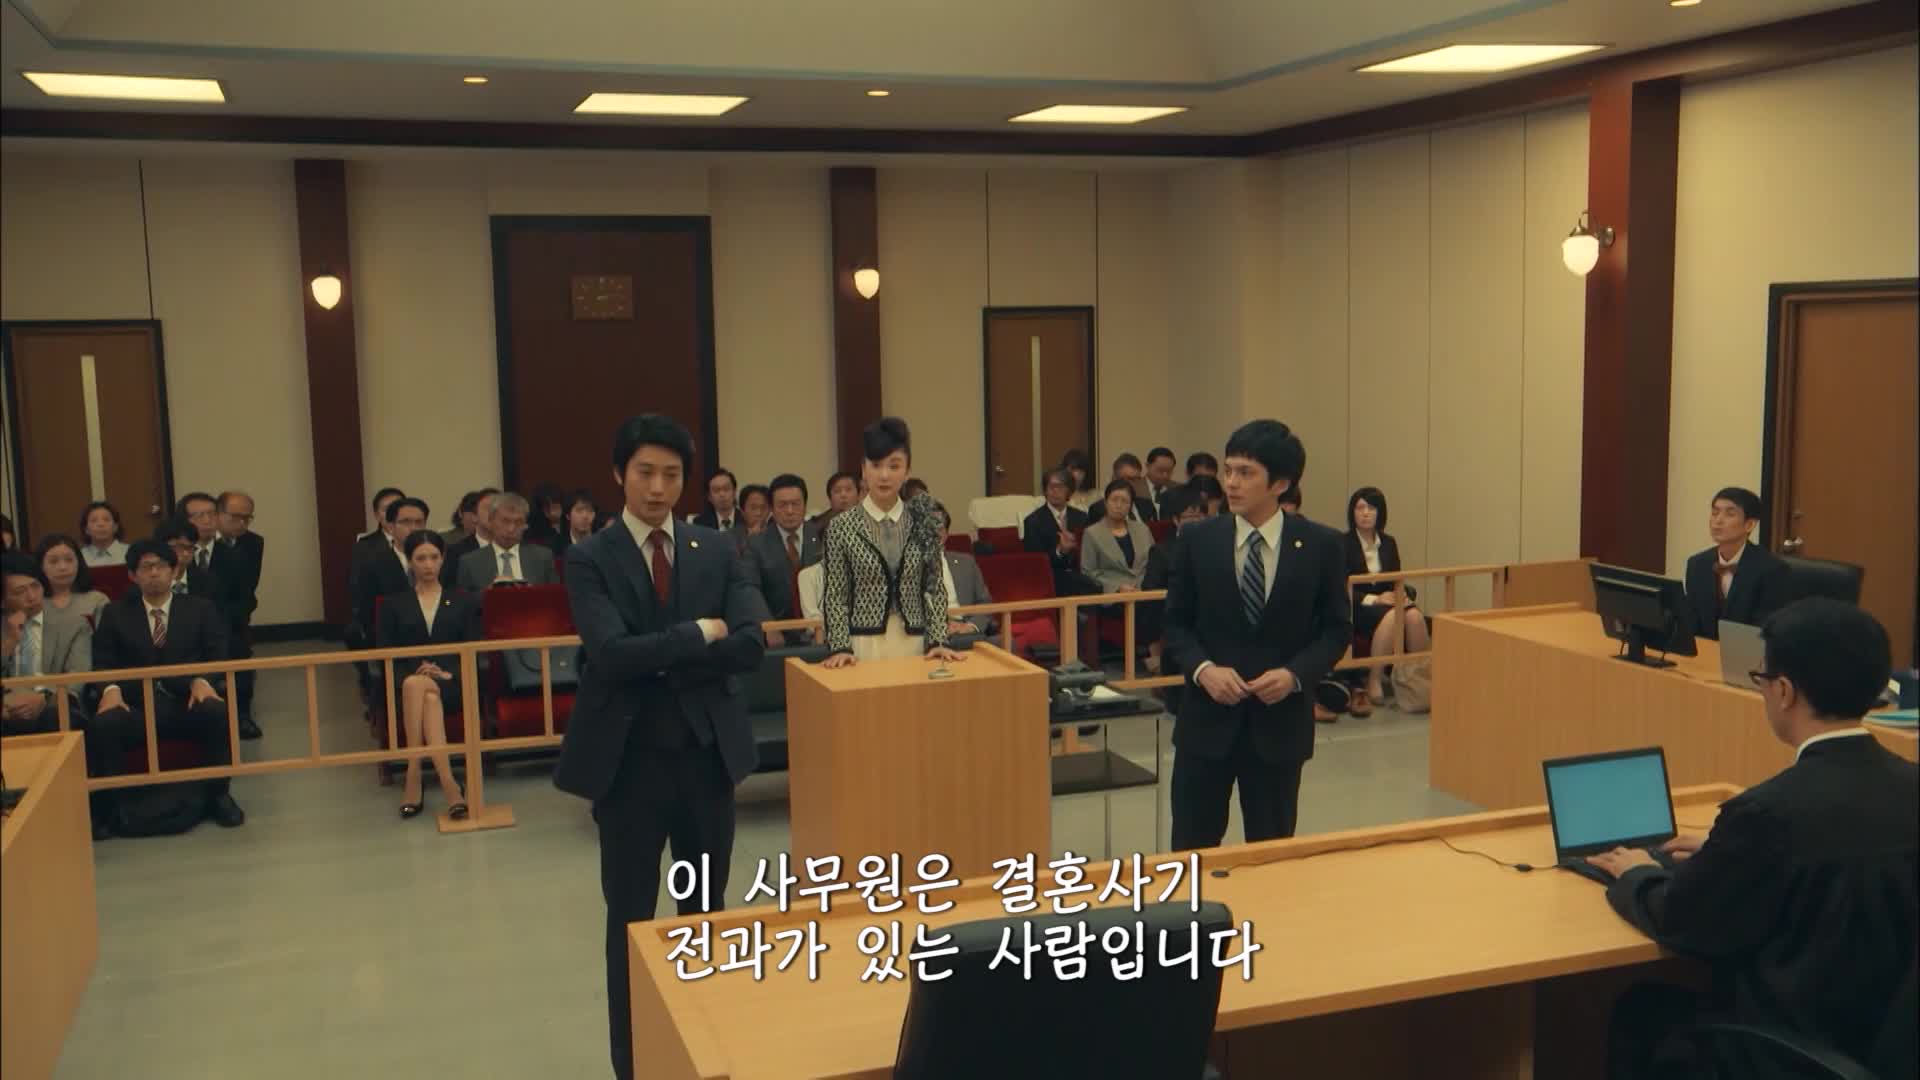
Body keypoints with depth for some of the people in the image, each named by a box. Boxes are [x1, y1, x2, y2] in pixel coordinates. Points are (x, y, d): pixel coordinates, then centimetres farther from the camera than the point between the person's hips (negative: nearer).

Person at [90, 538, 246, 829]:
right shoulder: (115, 613, 18)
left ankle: (218, 794, -16)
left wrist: (202, 681, -16)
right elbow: (103, 662, 9)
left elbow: (217, 656, 7)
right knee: (102, 724, -33)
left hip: (186, 702, 0)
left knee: (218, 712, -34)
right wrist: (111, 690, -15)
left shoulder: (201, 608, 16)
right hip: (136, 705, 0)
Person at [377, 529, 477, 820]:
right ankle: (447, 782, -46)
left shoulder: (464, 602, 20)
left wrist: (448, 674, -10)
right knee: (417, 686, -38)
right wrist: (417, 670, -12)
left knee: (423, 689, -37)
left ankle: (414, 778, -44)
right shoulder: (394, 604, 20)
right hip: (407, 682, 1)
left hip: (453, 684, 0)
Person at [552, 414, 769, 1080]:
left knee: (707, 909, 14)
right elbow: (612, 654, -20)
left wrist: (660, 658, -14)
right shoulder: (589, 560, -6)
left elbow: (750, 645, -9)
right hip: (629, 756, -3)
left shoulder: (718, 551, 3)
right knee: (631, 917, 8)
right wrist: (700, 634, -14)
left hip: (708, 751, 3)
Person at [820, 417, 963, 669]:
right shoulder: (842, 527, -3)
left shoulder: (923, 522, 3)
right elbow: (835, 596, -3)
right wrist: (840, 647, -12)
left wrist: (938, 641, -6)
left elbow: (935, 588, 4)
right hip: (864, 644, -2)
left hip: (914, 643, 2)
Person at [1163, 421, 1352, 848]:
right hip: (1208, 716, 0)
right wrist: (1202, 668, -14)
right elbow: (1175, 622, 5)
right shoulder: (1197, 539, -1)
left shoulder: (1320, 545, -3)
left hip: (1280, 720, 0)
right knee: (1192, 847, 5)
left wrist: (1295, 674, -14)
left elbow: (1337, 628, 2)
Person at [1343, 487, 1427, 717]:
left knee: (1414, 615, -29)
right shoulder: (1343, 544, -3)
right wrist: (1374, 599, -20)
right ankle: (1373, 683, -32)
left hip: (1386, 601, 5)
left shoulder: (1388, 543, 14)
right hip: (1356, 609, -5)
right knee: (1391, 616, -36)